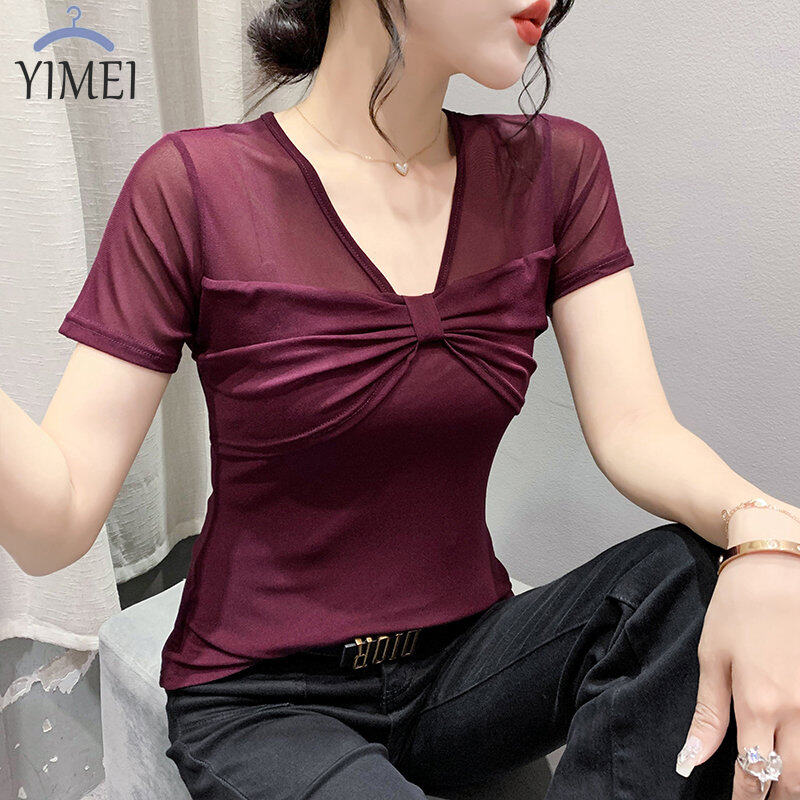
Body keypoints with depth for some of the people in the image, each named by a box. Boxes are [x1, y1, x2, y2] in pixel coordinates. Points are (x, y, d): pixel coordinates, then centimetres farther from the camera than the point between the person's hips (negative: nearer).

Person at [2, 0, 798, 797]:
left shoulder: (555, 169, -3)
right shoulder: (194, 186, -14)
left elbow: (635, 429, -11)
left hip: (464, 658, 4)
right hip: (265, 697, -3)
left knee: (703, 568, -21)